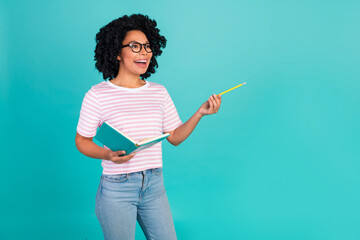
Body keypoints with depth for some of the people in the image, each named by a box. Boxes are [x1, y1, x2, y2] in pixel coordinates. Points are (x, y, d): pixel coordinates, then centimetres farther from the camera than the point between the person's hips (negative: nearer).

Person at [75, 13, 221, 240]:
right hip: (116, 187, -4)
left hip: (154, 185, 4)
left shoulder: (159, 92, 6)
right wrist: (107, 155, -20)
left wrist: (200, 113, -4)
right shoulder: (98, 94, -7)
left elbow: (175, 137, 9)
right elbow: (82, 140, -1)